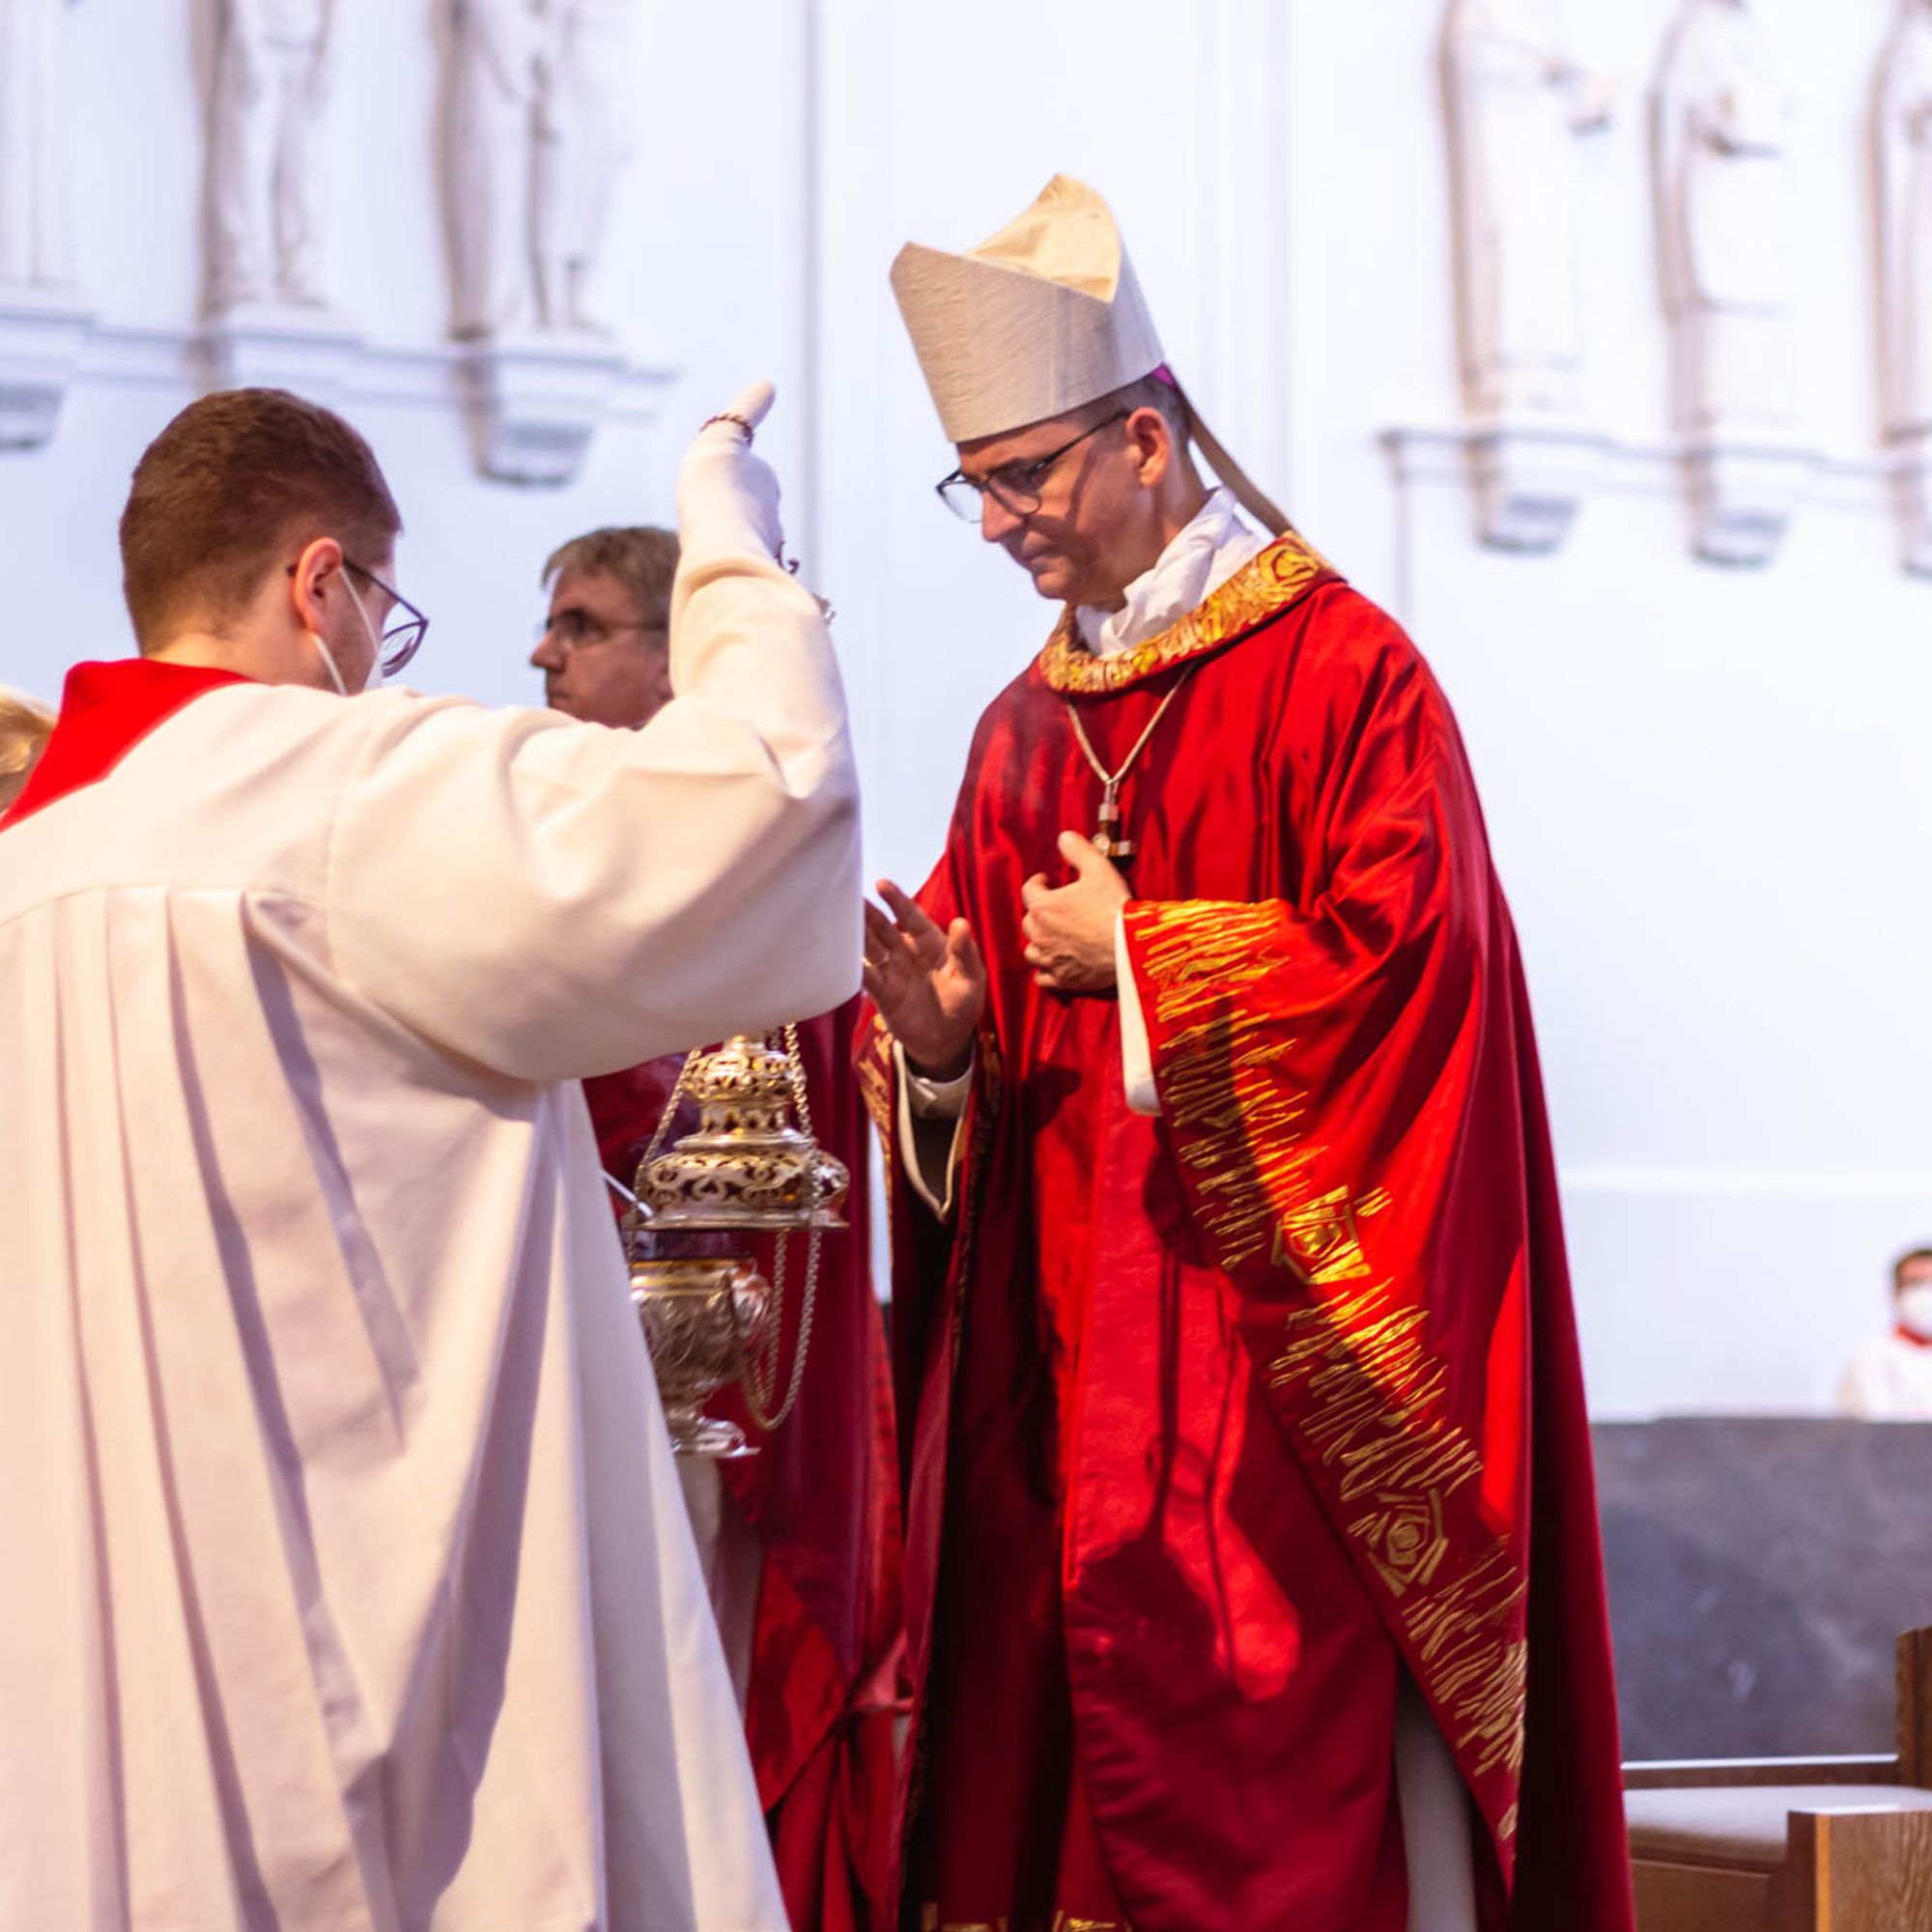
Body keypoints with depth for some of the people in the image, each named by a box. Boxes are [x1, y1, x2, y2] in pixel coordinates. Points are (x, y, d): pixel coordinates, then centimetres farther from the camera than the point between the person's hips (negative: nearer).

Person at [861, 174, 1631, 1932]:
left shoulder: (1342, 671, -6)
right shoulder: (1025, 730, 15)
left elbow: (1406, 953, -17)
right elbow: (988, 1032, 15)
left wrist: (1135, 962, -10)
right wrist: (937, 1040, -8)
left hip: (1279, 1371, -6)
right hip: (1063, 1361, 6)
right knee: (1054, 1767, 4)